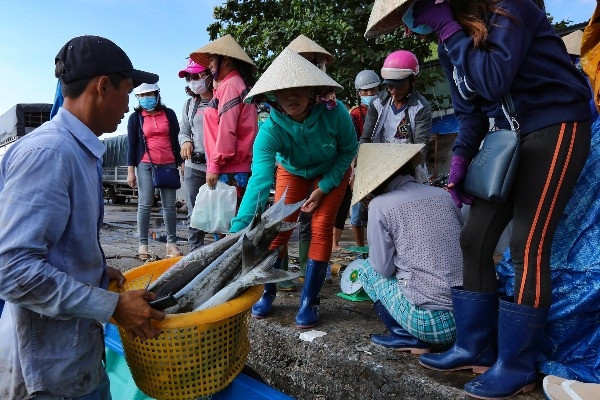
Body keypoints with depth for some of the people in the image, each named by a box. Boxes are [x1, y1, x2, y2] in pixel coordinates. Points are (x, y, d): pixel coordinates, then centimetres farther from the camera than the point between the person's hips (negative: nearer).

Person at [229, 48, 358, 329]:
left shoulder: (334, 113, -33)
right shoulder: (270, 130, -35)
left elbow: (349, 150, -14)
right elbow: (260, 180, -46)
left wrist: (323, 188, -20)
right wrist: (239, 230, -57)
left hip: (332, 173, 0)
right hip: (292, 173, 1)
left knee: (320, 228, -10)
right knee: (279, 227, -7)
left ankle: (309, 302, 3)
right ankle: (266, 293, 14)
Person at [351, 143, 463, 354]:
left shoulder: (380, 205, -7)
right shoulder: (443, 194, 7)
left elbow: (384, 268, -3)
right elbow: (465, 245, 13)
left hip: (432, 322, -6)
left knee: (367, 268, 16)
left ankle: (408, 337, 5)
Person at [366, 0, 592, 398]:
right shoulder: (451, 47, 8)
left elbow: (493, 80, -26)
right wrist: (461, 159, -3)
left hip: (557, 126, -7)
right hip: (510, 137, 8)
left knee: (528, 245, -12)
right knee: (475, 239, 2)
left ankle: (517, 367, 1)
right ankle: (475, 348, 14)